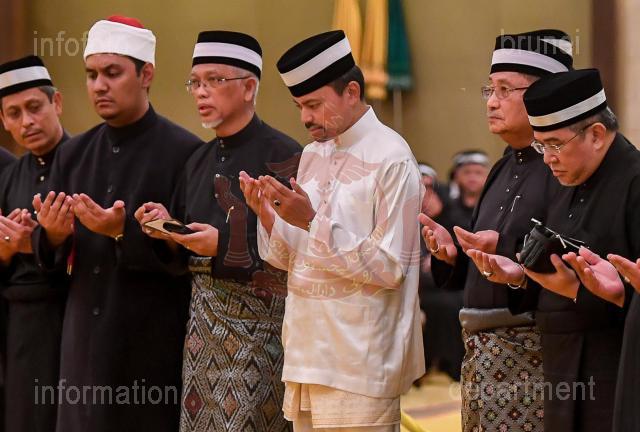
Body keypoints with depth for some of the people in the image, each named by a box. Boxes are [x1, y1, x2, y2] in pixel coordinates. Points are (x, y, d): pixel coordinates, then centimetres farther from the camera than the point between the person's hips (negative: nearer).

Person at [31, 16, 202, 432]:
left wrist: (125, 233, -22)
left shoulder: (185, 152, -7)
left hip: (154, 346, -5)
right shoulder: (73, 154, 12)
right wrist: (53, 235, -11)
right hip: (85, 339, 5)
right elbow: (49, 256, 12)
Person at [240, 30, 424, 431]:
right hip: (307, 352, 7)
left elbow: (388, 268, -15)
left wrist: (313, 222, -19)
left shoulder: (390, 158, -10)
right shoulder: (313, 155, 13)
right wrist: (267, 214, -6)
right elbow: (291, 259, 13)